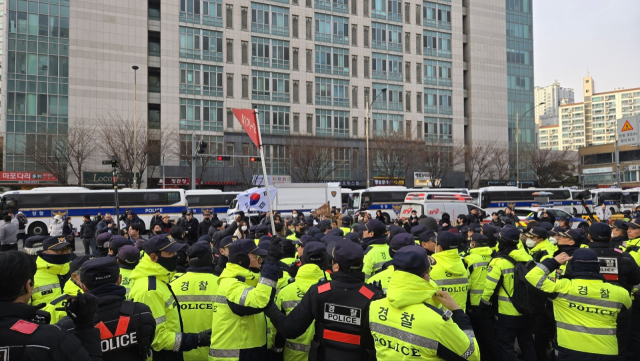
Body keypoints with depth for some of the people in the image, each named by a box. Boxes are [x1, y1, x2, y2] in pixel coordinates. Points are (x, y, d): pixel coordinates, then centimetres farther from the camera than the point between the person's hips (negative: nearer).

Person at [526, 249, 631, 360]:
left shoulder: (563, 287, -12)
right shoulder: (618, 292, -3)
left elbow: (532, 275, -5)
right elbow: (626, 303, 22)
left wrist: (554, 261, 5)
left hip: (570, 351, -2)